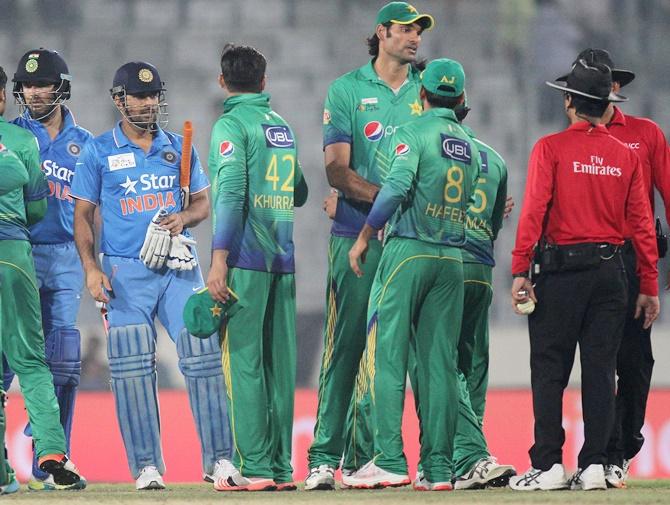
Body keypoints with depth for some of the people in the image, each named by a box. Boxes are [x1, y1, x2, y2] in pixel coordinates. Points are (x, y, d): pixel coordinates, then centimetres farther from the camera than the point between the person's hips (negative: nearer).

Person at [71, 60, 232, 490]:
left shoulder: (179, 147, 12)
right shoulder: (99, 152, 5)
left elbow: (203, 202, 17)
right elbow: (84, 214, 4)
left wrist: (183, 218, -7)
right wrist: (91, 269, -8)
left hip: (179, 268, 2)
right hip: (126, 272, -2)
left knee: (203, 353, -6)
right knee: (133, 368, -5)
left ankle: (219, 459, -3)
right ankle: (147, 466, -1)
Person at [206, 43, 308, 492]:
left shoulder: (231, 126, -5)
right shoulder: (284, 127, 15)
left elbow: (231, 193, -16)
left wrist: (219, 259, -19)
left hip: (246, 259, -6)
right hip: (284, 261, 6)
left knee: (244, 360, -6)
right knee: (280, 363, 7)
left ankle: (255, 467, -11)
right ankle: (282, 468, 7)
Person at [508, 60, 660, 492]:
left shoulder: (551, 148, -3)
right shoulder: (626, 155, 7)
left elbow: (534, 210, -10)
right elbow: (642, 223, 6)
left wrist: (520, 271, -10)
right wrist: (650, 286, 9)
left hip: (562, 266, -3)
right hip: (610, 268, 3)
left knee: (549, 369, 0)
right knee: (601, 370, 6)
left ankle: (549, 465, -5)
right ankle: (595, 466, 2)